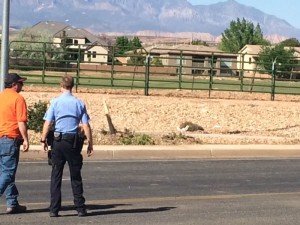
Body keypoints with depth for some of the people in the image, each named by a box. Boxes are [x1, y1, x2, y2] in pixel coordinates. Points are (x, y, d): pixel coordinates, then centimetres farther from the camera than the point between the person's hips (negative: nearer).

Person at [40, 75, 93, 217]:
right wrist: (90, 143, 6)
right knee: (75, 176, 9)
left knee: (56, 176, 4)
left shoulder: (55, 102, -3)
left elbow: (47, 123, -5)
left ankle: (54, 210, 2)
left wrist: (43, 140, 4)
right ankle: (80, 208, 11)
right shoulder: (79, 103, 0)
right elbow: (86, 126, -1)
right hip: (74, 141, 1)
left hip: (58, 141, -1)